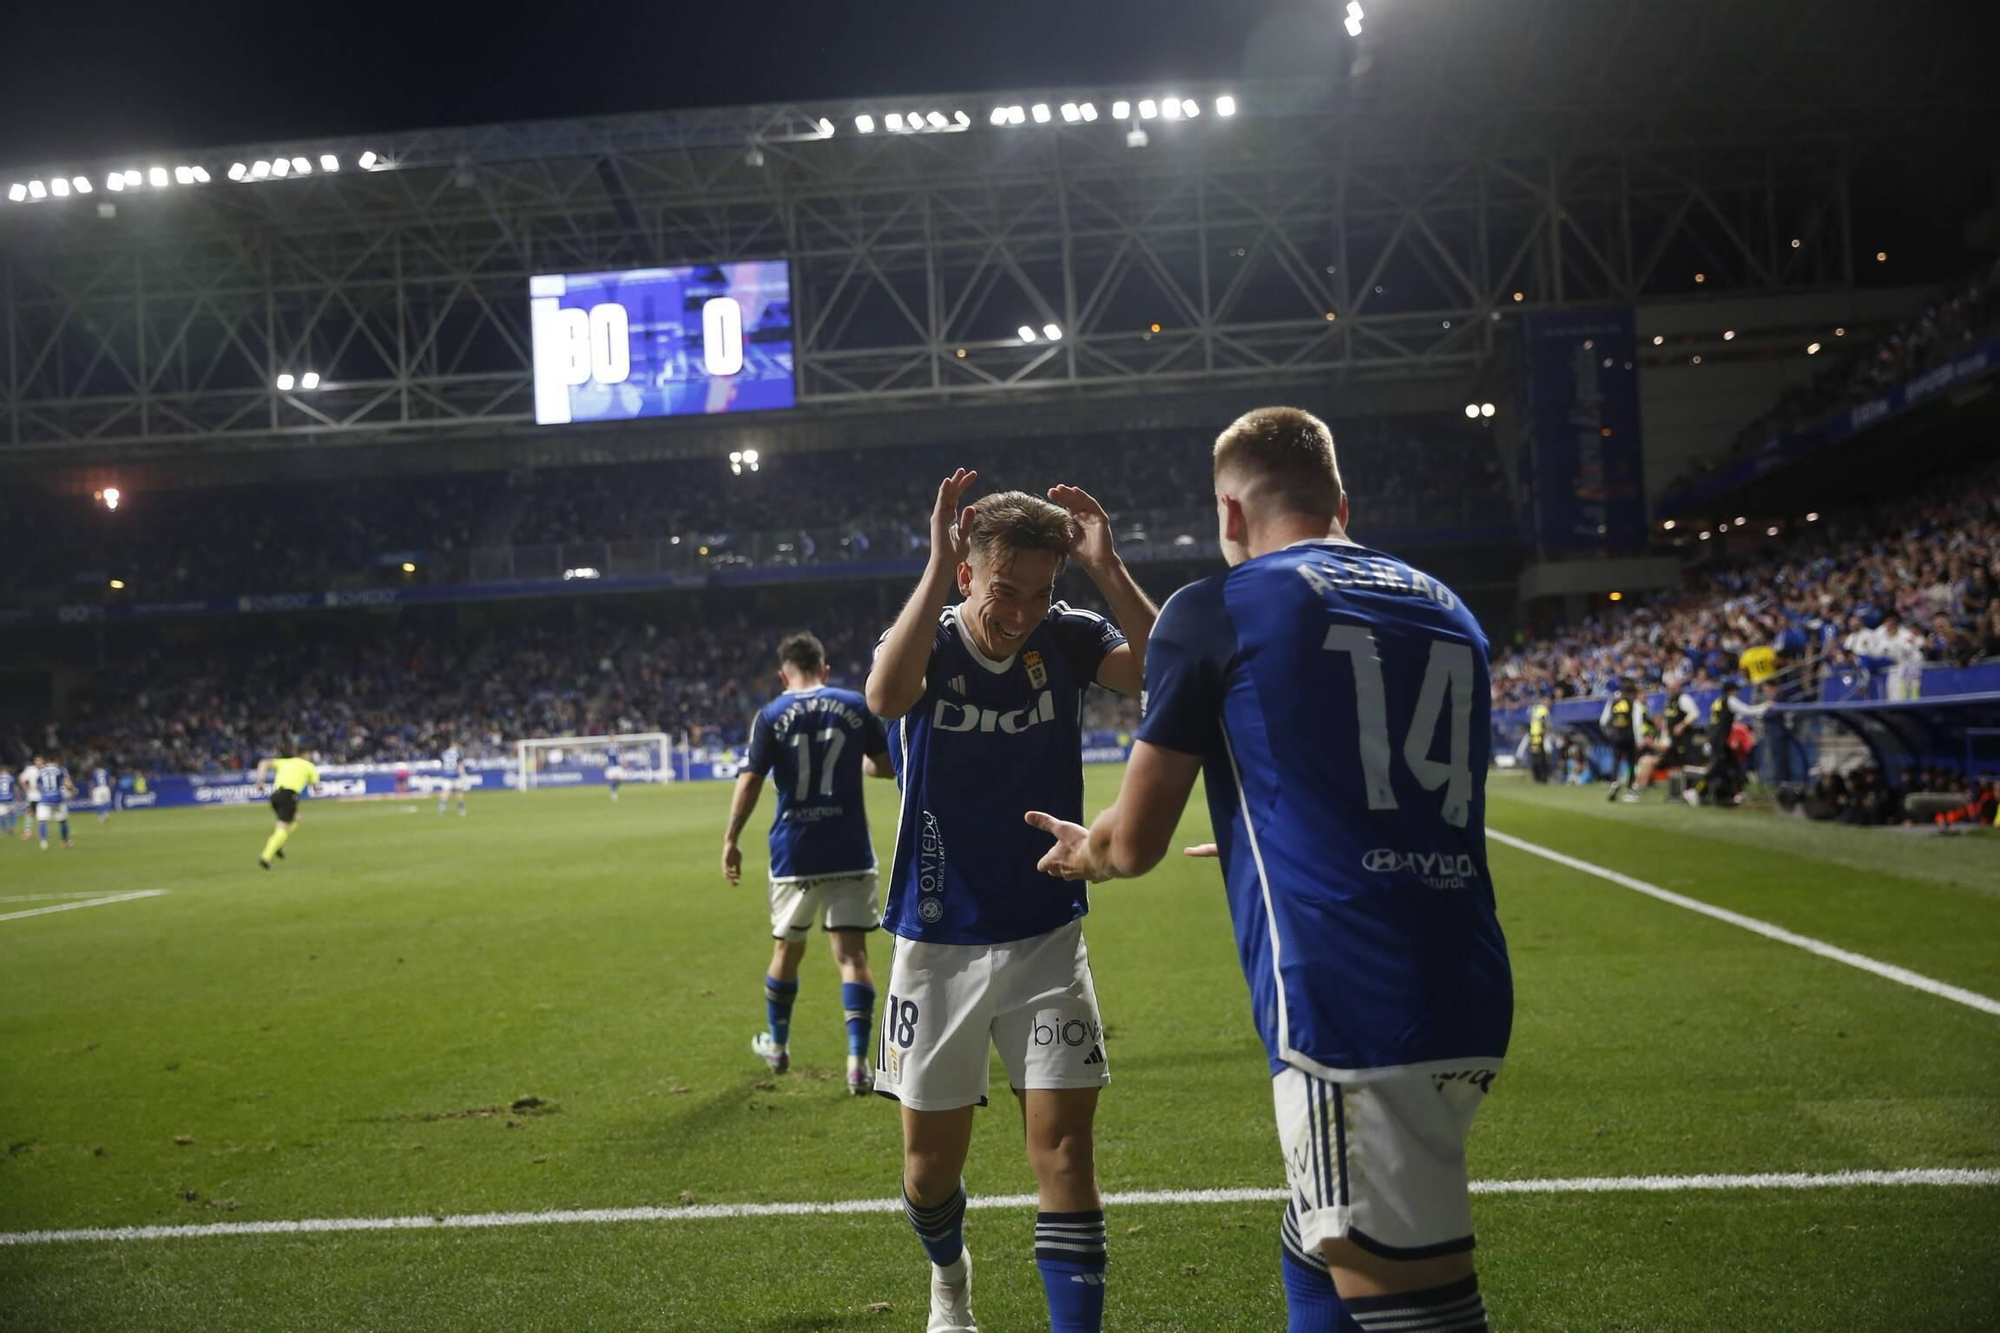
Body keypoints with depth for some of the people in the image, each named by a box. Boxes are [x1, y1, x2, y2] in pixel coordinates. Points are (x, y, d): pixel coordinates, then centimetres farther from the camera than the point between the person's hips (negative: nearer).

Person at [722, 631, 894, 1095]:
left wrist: (731, 840, 2)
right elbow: (888, 766, 8)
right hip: (850, 853, 0)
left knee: (787, 950, 17)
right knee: (852, 953, 1)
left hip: (794, 855, 0)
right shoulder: (856, 706, 1)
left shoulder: (770, 717, -2)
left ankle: (777, 1045, 35)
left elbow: (749, 782, -6)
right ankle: (857, 1063, -8)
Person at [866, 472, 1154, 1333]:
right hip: (938, 946, 0)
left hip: (1047, 939, 0)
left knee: (1064, 1149, -7)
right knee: (932, 1162, 13)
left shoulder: (1067, 638, -6)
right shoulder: (927, 644, -10)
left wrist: (1106, 567, -32)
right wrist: (936, 566, -37)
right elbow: (886, 696, -35)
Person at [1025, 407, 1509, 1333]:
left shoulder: (1216, 611, -1)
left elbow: (1135, 844, 4)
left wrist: (1083, 852, 27)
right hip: (1469, 1003, 7)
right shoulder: (1447, 611, 17)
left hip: (1352, 1012, -7)